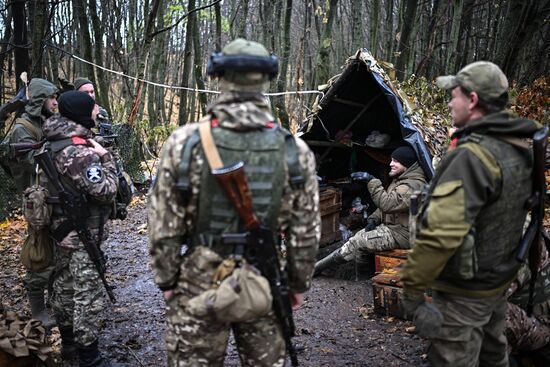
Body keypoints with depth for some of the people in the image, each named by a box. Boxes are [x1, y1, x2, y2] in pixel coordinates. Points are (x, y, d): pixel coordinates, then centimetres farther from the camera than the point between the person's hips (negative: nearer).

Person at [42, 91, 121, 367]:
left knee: (64, 287, 19)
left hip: (62, 228, 9)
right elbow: (105, 192, -23)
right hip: (82, 233, -9)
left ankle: (68, 341, 36)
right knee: (87, 295, 0)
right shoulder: (80, 151, -24)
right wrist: (105, 158, -13)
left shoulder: (53, 143, 5)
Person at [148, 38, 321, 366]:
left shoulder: (185, 142, -13)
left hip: (199, 286, -1)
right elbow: (306, 232, -3)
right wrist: (299, 284, 12)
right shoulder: (295, 151, -9)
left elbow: (164, 225, -8)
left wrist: (167, 280, 6)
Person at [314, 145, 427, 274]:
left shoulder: (413, 185, -21)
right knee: (359, 235, -3)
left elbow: (388, 204, -32)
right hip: (392, 226, 11)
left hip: (401, 234, -11)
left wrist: (372, 181, -30)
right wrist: (374, 219, 3)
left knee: (357, 242, -16)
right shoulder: (400, 179, 15)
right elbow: (386, 206, 21)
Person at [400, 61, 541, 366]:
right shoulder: (520, 148, 0)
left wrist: (411, 288, -25)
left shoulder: (471, 155, -27)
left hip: (465, 290, -8)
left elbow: (440, 233, -34)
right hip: (501, 279, 9)